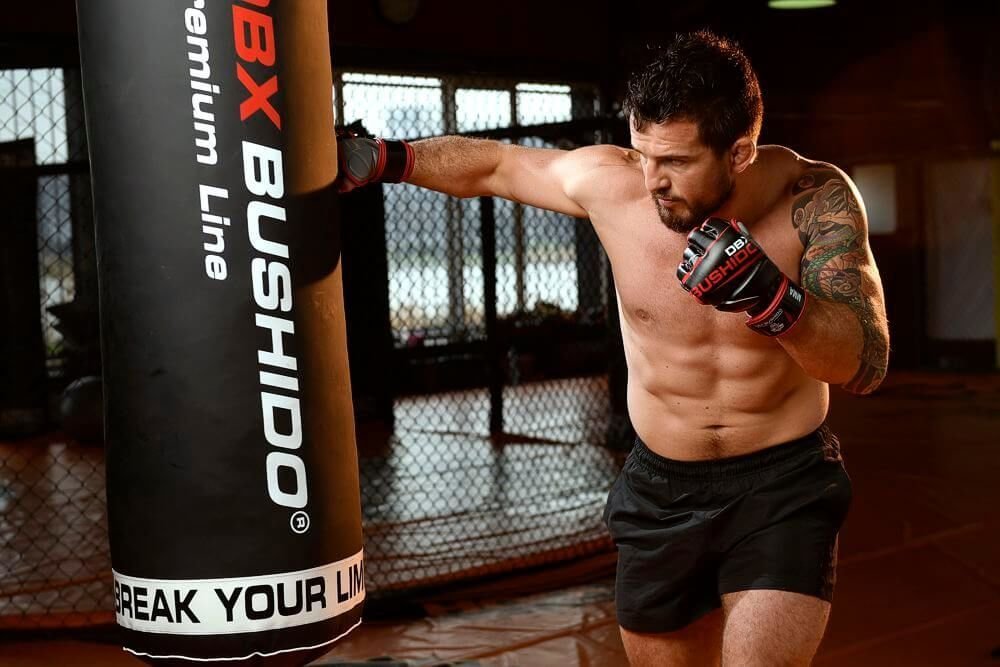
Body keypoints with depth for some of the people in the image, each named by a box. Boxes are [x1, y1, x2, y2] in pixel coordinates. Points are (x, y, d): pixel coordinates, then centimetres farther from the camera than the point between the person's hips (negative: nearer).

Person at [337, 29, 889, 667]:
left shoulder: (816, 200, -18)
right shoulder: (610, 182, -14)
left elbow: (866, 365, -24)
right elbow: (492, 163, 5)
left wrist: (771, 298, -41)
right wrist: (380, 157, -1)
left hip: (784, 488, -3)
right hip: (662, 489, 3)